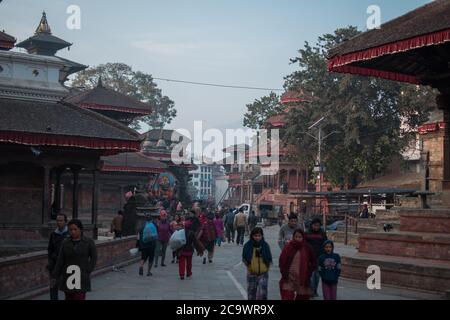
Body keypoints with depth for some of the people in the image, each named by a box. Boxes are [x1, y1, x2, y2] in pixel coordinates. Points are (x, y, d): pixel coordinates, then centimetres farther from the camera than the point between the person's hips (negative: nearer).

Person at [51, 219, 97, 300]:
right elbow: (60, 260, 2)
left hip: (82, 278, -3)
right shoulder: (65, 243, 2)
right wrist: (55, 276, 0)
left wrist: (87, 271, -7)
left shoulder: (89, 242, -3)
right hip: (68, 277, 3)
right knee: (69, 298, 9)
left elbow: (93, 258, 2)